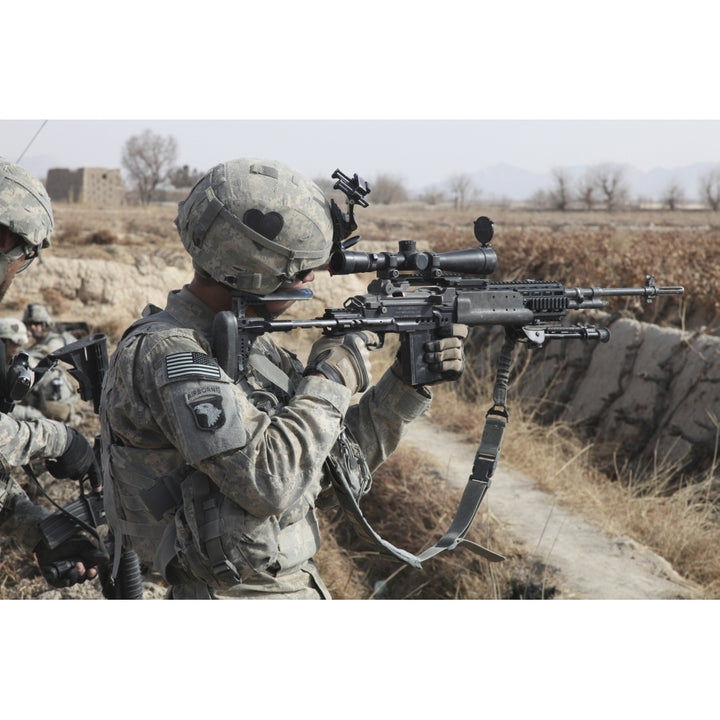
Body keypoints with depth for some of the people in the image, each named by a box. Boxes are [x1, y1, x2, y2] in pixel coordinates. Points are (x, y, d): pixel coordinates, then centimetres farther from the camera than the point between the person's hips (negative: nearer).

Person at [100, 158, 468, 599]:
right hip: (241, 596, -8)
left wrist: (409, 382, 3)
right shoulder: (165, 353, -17)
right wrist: (331, 380, -15)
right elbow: (269, 480, -25)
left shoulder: (252, 342, 8)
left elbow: (342, 460, 14)